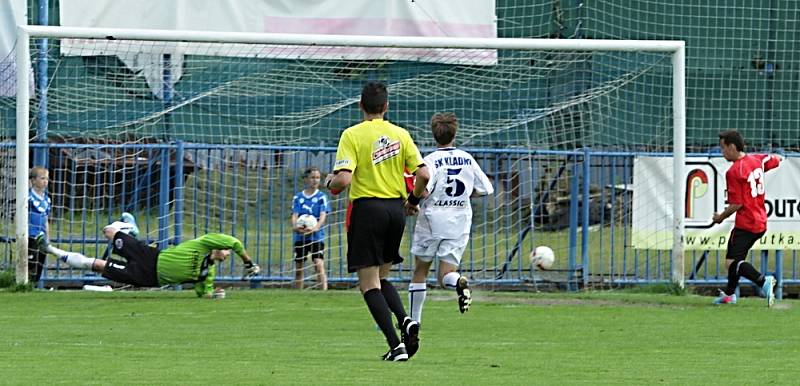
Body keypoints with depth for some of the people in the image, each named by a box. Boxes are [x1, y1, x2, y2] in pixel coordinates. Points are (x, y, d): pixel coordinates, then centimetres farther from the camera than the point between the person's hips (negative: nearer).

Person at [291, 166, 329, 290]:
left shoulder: (321, 197, 0)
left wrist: (315, 227, -31)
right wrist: (295, 226, -27)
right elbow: (295, 215, -3)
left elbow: (323, 215, -10)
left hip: (316, 237, -3)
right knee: (298, 268, 8)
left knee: (319, 265, -18)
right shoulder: (298, 197, 6)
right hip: (300, 237, 3)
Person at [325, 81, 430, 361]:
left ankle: (396, 345, -13)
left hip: (367, 208, -5)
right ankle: (405, 320, -7)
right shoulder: (400, 134, 5)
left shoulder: (352, 135, -7)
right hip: (396, 209, 5)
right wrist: (414, 200, 19)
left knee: (369, 284, -1)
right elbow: (423, 174, 0)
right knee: (381, 277, 20)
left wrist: (330, 182, 6)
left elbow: (343, 179, -17)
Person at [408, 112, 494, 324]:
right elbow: (485, 189, 7)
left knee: (420, 271, 13)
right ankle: (459, 281, -33)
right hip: (460, 223, 3)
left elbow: (423, 191, -23)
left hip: (432, 221, -3)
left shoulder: (431, 160, -9)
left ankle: (414, 320, 16)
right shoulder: (467, 159, 3)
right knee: (445, 276, 3)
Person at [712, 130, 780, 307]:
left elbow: (736, 204, -17)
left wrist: (720, 217, -2)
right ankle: (729, 294, 36)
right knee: (736, 257, 24)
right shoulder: (757, 160, 7)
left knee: (731, 263, -15)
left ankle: (763, 281, -33)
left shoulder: (734, 171, -16)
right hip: (761, 223, 9)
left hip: (745, 224, -9)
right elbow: (776, 160, 28)